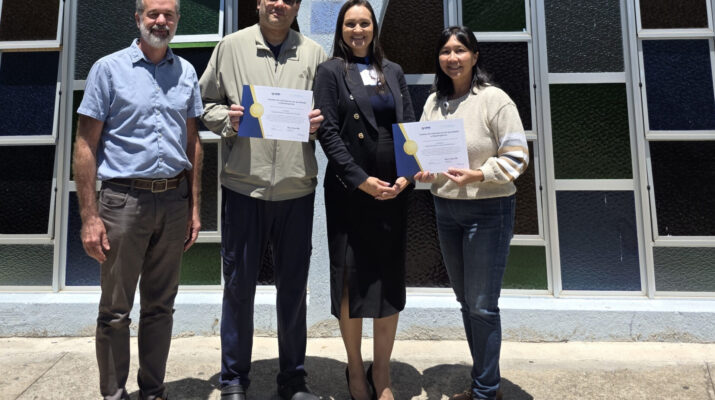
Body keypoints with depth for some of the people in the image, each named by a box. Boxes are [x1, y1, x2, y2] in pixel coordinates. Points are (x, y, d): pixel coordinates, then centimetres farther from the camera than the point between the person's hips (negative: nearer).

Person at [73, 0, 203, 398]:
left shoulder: (186, 72, 10)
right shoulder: (109, 69, 0)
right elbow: (86, 145, -3)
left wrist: (194, 207, 8)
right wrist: (90, 217, -10)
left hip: (174, 200, 3)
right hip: (124, 198, -3)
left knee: (161, 306, 12)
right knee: (116, 311, 6)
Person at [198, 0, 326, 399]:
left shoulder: (314, 52, 11)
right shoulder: (231, 46, 8)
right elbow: (206, 103, 10)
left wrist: (320, 121, -7)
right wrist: (227, 119, -10)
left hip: (297, 187, 2)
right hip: (244, 185, -1)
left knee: (293, 286, 11)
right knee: (239, 284, 7)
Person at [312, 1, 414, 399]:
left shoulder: (393, 72, 15)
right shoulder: (331, 72, 3)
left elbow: (410, 127, 11)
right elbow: (328, 132, -6)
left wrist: (406, 175, -4)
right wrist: (361, 179, -14)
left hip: (393, 191, 4)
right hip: (349, 192, -3)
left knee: (391, 280, 6)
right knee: (352, 279, 3)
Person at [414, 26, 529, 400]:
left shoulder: (494, 99, -9)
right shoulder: (434, 101, 7)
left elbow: (516, 156, -11)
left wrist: (477, 175, -24)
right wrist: (423, 169, -6)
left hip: (488, 209, -6)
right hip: (445, 208, 6)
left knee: (482, 305, 0)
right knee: (465, 300, 15)